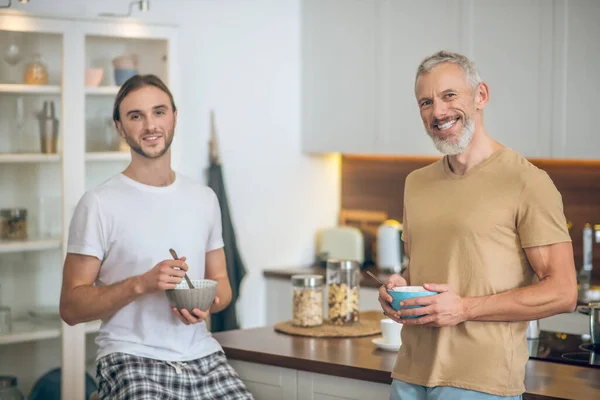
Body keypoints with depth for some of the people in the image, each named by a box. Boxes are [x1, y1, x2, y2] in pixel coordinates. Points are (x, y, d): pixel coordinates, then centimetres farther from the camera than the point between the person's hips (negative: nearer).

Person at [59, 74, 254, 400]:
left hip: (202, 356, 4)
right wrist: (141, 283, -19)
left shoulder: (204, 199, 13)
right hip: (131, 358, -4)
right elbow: (71, 306, -5)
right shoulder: (99, 204, -3)